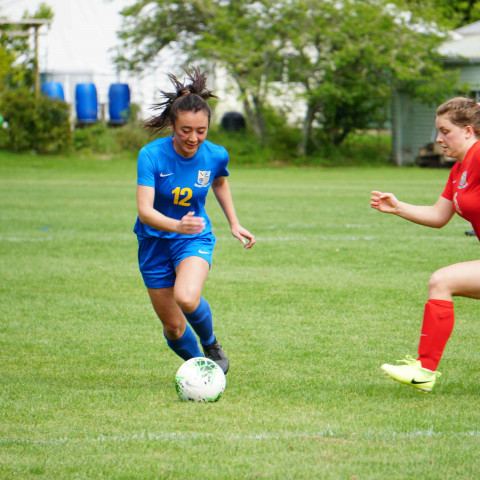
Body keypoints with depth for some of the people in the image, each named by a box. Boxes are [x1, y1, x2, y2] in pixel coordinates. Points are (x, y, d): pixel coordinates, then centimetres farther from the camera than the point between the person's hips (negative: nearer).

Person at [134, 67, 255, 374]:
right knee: (172, 325, 7)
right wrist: (177, 225, -48)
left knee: (187, 297, -31)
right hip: (155, 242, 0)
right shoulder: (152, 155, -22)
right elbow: (145, 210, -31)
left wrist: (234, 223, 12)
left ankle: (211, 346, 0)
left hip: (195, 239, 0)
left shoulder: (216, 155, -12)